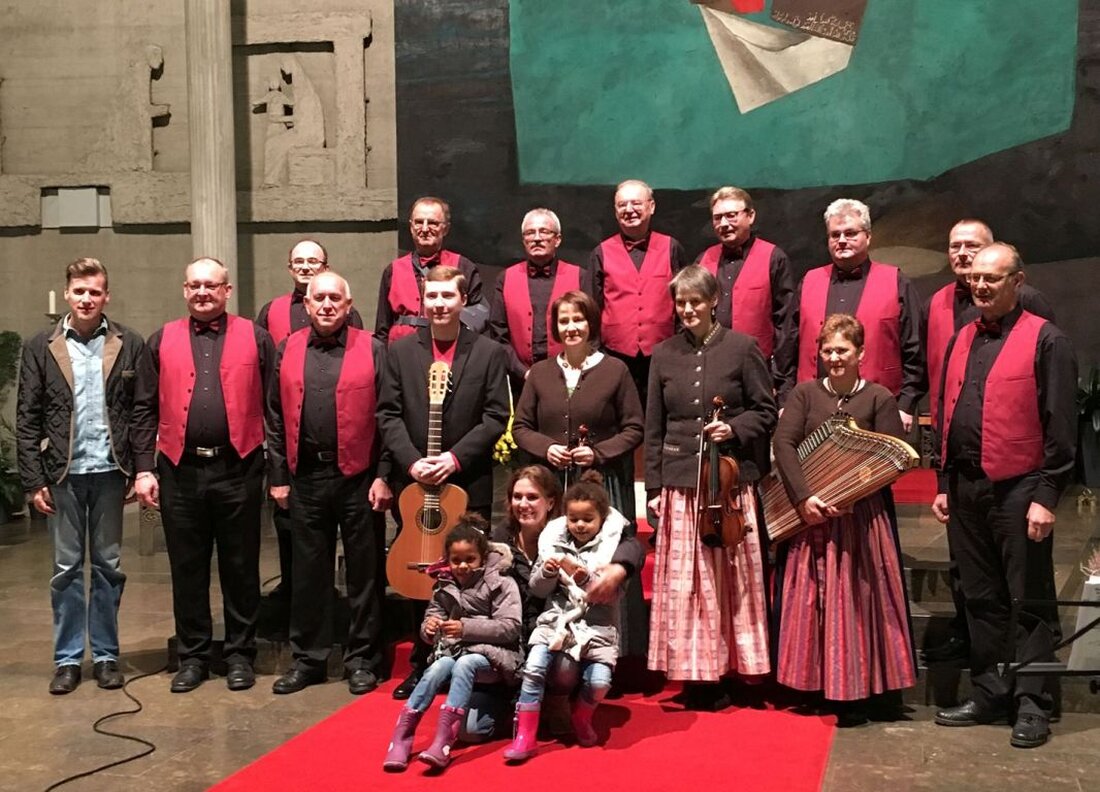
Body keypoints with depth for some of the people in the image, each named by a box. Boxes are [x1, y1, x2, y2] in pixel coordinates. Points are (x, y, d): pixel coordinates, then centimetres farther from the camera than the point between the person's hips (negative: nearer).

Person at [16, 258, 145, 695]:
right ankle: (67, 659, 18)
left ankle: (105, 655, 20)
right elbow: (27, 419, 1)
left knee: (108, 567, 9)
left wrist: (141, 469, -6)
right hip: (62, 475, 0)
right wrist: (33, 480, -4)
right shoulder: (41, 347, 1)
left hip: (110, 472, 0)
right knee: (66, 569, 8)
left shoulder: (129, 344, 0)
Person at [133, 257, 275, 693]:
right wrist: (144, 469, -1)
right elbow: (145, 409, 7)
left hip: (238, 469, -2)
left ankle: (240, 653, 19)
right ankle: (193, 656, 22)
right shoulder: (162, 341, 9)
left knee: (241, 567, 7)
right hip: (180, 471, 2)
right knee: (187, 569, 9)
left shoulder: (255, 338, 4)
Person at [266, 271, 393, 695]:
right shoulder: (288, 350, 8)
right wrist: (279, 477, 6)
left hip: (359, 477, -3)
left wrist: (383, 476, -7)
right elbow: (276, 418, 10)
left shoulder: (371, 349, -1)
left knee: (364, 573, 6)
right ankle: (308, 658, 22)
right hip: (305, 477, 3)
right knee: (308, 571, 11)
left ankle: (362, 660, 17)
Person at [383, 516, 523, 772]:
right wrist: (429, 628, -12)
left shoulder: (501, 584, -2)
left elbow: (510, 627, -11)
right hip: (453, 650, 4)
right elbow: (431, 620, 15)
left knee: (464, 664, -36)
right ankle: (401, 738, -32)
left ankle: (443, 741, -43)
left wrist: (466, 628, -21)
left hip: (491, 653, -4)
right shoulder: (444, 587, 12)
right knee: (437, 668, -30)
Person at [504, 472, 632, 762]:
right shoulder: (554, 539, 6)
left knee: (599, 681, -21)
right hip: (557, 617, 1)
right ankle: (525, 737, -12)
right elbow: (537, 589, 8)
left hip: (598, 624, -1)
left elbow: (612, 594, -8)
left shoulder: (612, 544, 0)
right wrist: (547, 572, -13)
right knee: (533, 667, -22)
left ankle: (581, 717, 13)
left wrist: (586, 579, -25)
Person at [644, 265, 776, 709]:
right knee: (682, 583, 1)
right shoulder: (665, 355, 10)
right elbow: (654, 427, 12)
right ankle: (695, 673, 10)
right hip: (680, 484, 2)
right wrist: (654, 487, 8)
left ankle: (732, 668, 14)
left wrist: (734, 429, -13)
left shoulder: (742, 348, 2)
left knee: (731, 579, 3)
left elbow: (766, 412, 6)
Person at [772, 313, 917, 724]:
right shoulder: (804, 394, 5)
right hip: (810, 514, 2)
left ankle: (858, 692, 7)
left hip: (861, 516, -2)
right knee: (813, 598, 5)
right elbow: (783, 446, -6)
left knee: (859, 597, 1)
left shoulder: (879, 398, -1)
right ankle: (817, 683, 16)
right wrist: (805, 496, -18)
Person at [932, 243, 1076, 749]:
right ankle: (990, 695, 23)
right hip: (966, 490, 6)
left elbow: (1060, 424, -10)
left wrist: (1046, 496, -14)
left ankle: (1032, 706, 10)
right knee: (981, 598, 13)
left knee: (1030, 602, 2)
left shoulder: (1045, 341, -6)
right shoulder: (962, 341, 14)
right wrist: (944, 484, 13)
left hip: (1018, 490, -6)